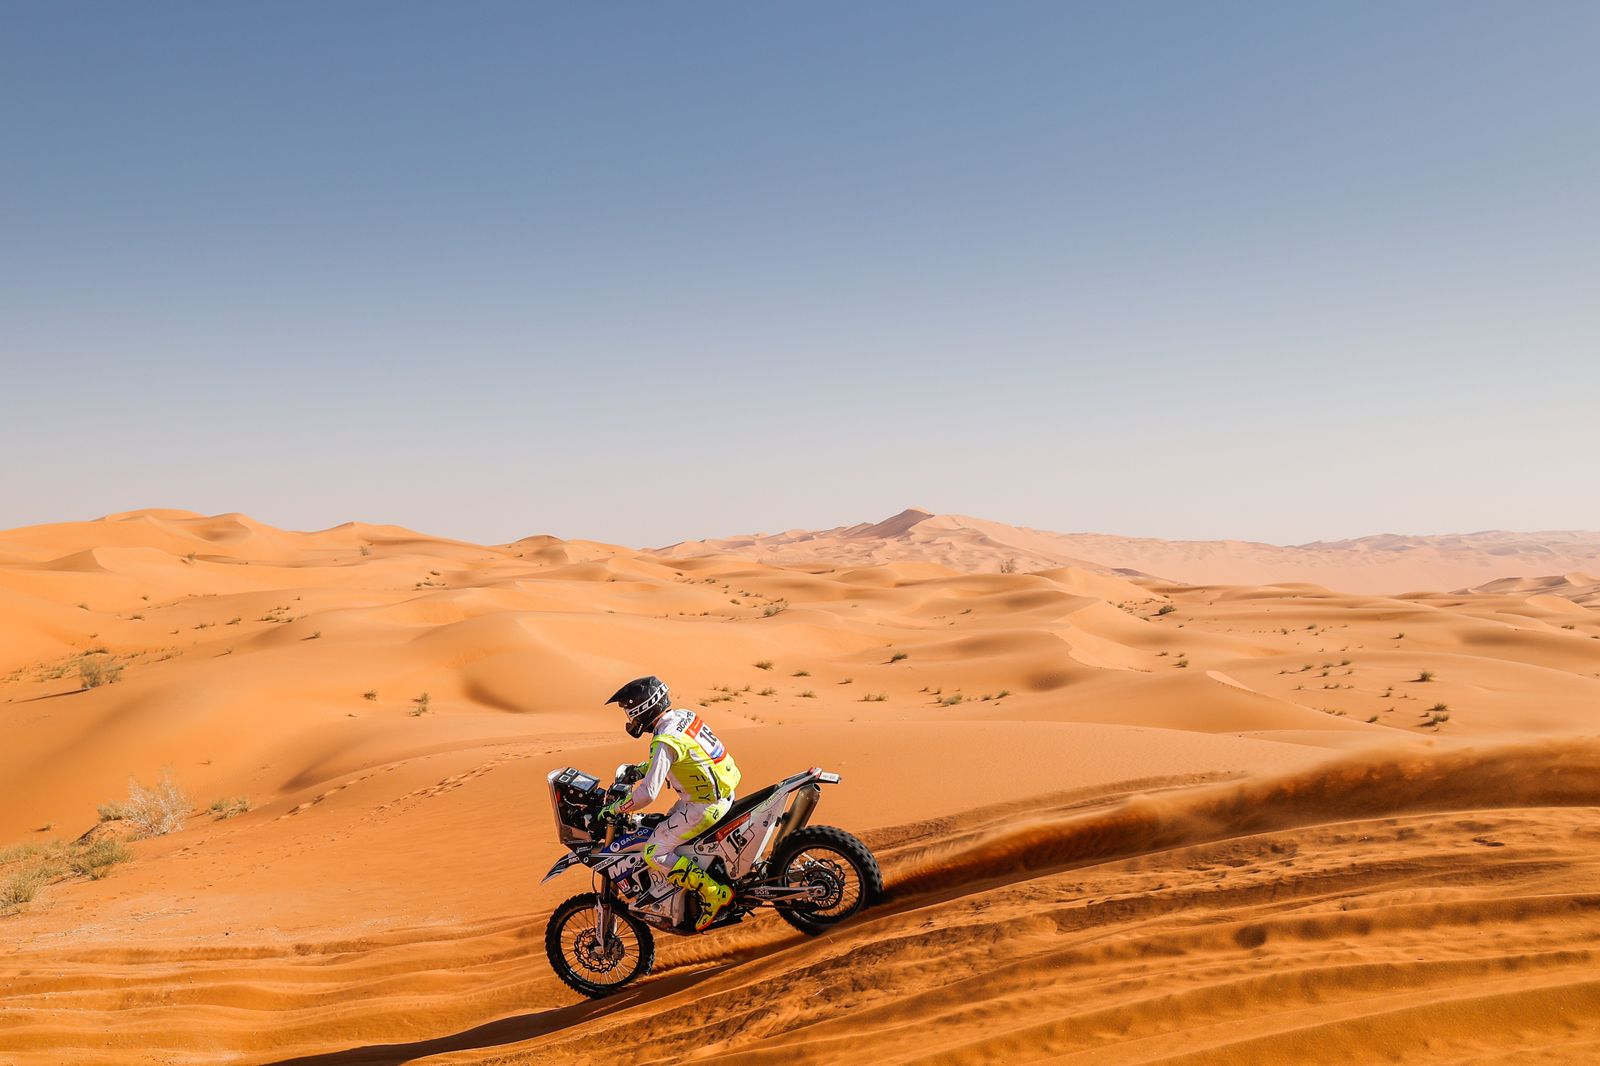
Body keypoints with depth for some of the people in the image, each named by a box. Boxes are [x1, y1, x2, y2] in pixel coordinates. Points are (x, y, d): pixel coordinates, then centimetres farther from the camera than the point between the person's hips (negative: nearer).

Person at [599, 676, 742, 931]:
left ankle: (714, 893, -7)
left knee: (655, 853, -8)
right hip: (722, 790, 10)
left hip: (705, 805, -10)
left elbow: (647, 793, -27)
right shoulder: (684, 716, 5)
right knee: (664, 829, 24)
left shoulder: (666, 742, -23)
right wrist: (639, 769, 22)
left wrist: (613, 809, -14)